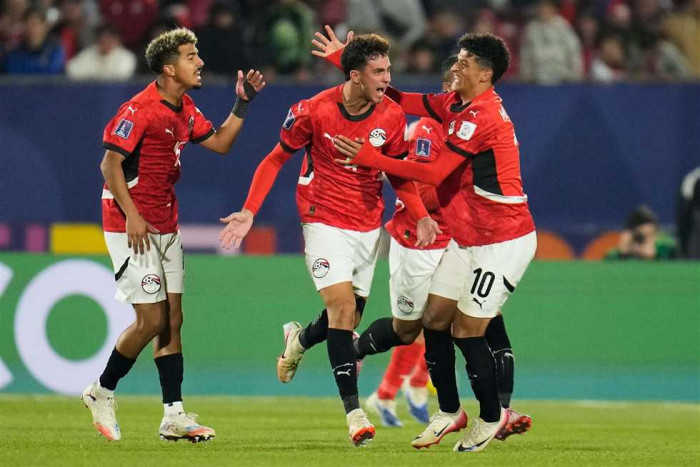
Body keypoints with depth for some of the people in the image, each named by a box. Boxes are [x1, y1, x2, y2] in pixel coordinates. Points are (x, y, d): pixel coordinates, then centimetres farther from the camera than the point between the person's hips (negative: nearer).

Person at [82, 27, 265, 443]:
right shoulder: (140, 109, -16)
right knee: (152, 320, -10)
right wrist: (131, 216, -22)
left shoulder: (186, 109, 10)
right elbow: (110, 164, -17)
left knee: (173, 318, 5)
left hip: (166, 227, 9)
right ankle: (101, 393, 10)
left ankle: (174, 415, 6)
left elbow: (220, 143, 20)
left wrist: (243, 103, 9)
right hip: (133, 226, -9)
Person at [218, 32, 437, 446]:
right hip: (324, 221, -4)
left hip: (368, 225, 4)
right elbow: (276, 159, -3)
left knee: (349, 317, 6)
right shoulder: (315, 111, -14)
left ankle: (300, 340, 42)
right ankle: (353, 410, -15)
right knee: (342, 306, -17)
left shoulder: (392, 115, -5)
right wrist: (250, 212, -10)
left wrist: (421, 216, -8)